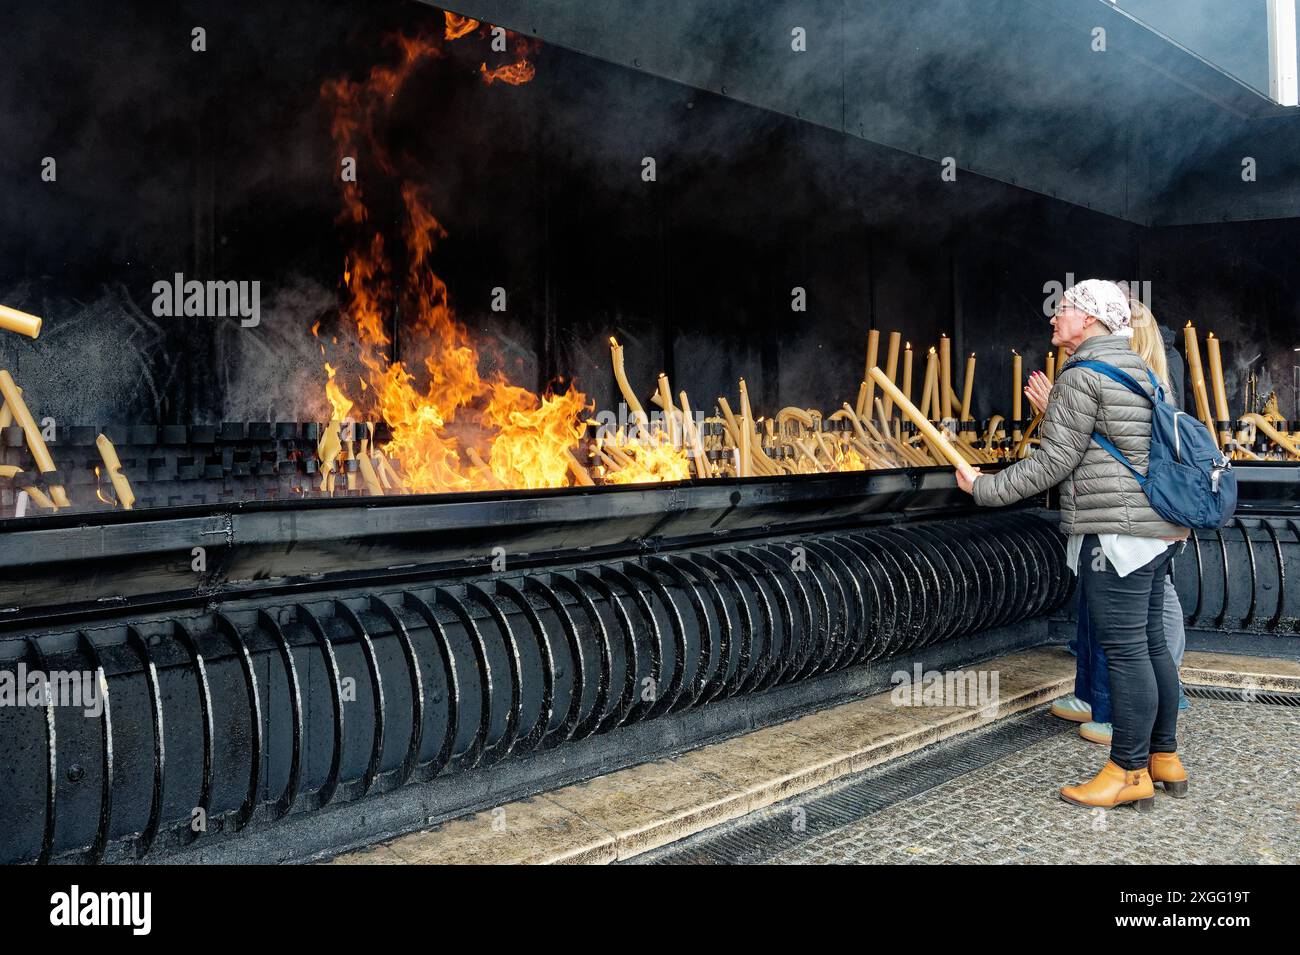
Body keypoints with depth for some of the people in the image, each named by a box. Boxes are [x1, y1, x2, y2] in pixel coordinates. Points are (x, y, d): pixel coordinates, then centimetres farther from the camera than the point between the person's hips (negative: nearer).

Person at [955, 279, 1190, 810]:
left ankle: (1129, 772, -1)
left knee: (1124, 650, -6)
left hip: (1115, 531, -10)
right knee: (1150, 645, 14)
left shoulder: (1081, 376, -11)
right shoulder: (1140, 372, 18)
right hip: (1155, 529, 10)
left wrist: (985, 489, -6)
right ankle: (1164, 758, 21)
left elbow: (1052, 462, -13)